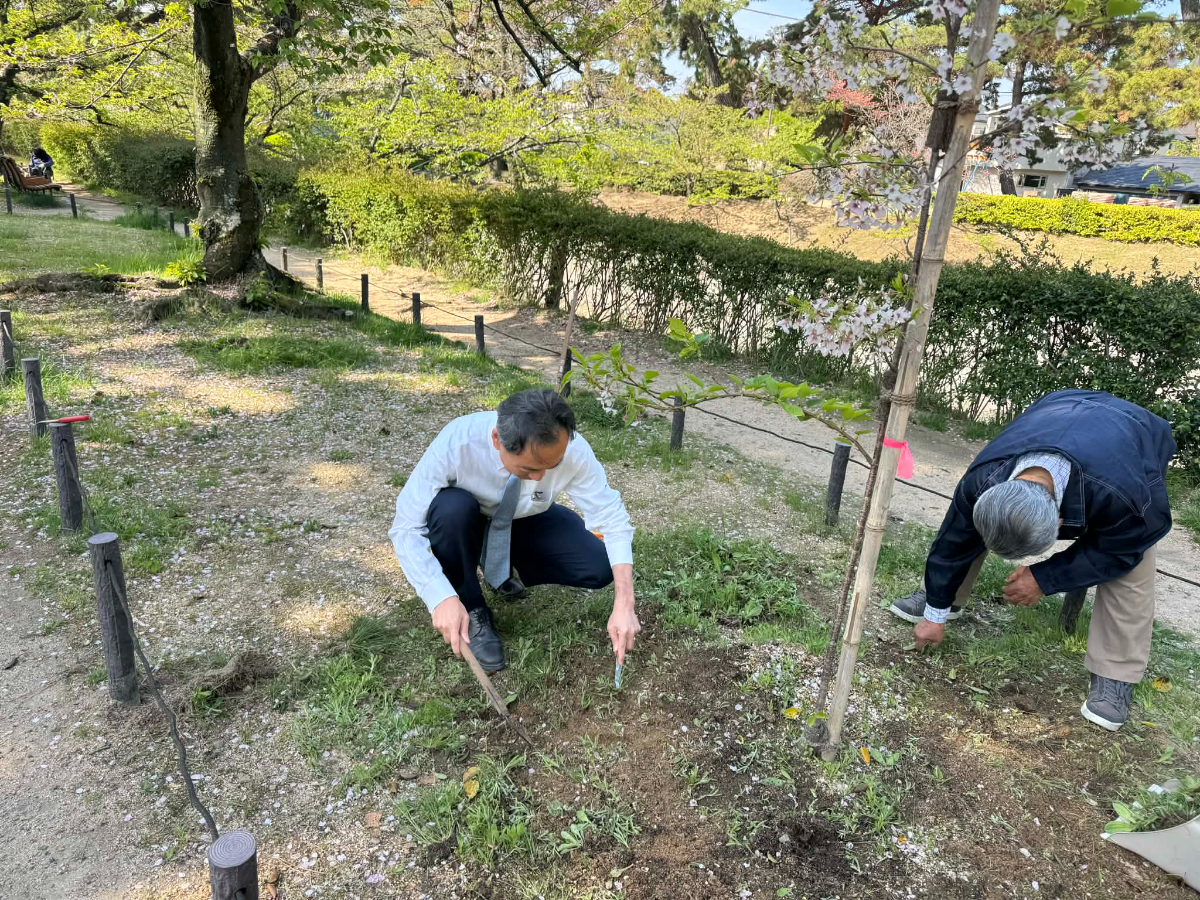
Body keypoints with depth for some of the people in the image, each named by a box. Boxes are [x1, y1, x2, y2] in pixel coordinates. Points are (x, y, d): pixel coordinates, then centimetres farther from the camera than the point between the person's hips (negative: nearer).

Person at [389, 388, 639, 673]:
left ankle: (505, 570, 6)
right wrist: (443, 598, -42)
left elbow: (612, 517, -24)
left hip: (526, 523, 2)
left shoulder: (572, 449, -31)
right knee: (451, 506, -36)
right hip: (462, 522, -2)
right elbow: (406, 529, -30)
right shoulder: (456, 443, -36)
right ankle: (472, 610, -13)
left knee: (599, 567, -19)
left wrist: (624, 604, -34)